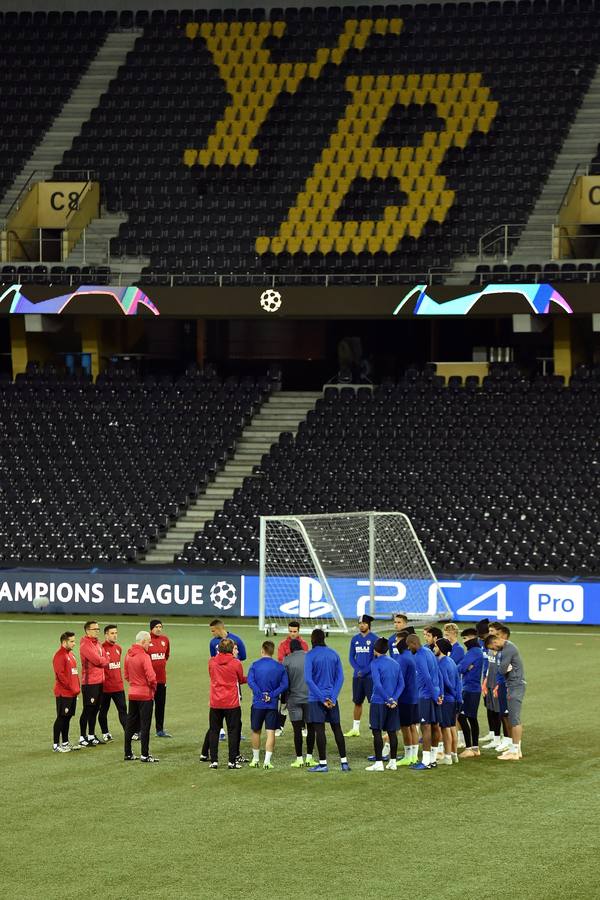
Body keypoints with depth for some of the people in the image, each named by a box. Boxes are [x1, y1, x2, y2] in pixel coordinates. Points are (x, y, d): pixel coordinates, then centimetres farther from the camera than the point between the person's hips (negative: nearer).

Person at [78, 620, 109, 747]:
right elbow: (97, 660, -19)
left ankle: (91, 736, 21)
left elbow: (104, 661, 15)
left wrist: (102, 661, -5)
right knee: (88, 710, -6)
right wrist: (104, 660, -2)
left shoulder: (97, 643, 16)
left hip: (99, 681, 9)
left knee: (95, 710, 13)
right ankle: (82, 738, -2)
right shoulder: (85, 644, -12)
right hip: (89, 683, -9)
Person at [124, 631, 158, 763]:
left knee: (130, 725, 12)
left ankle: (128, 753, 17)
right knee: (145, 726, -1)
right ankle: (144, 755, 0)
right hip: (145, 695, -7)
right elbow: (151, 677, -20)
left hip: (132, 694, 7)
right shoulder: (144, 656, -18)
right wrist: (153, 687, -2)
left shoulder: (128, 655, 4)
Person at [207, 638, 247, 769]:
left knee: (214, 731, 10)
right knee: (233, 731, 5)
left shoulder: (212, 662, -1)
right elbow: (241, 679, 6)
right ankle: (232, 761, 1)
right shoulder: (236, 663, -9)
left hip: (215, 703, 2)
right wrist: (249, 678, 27)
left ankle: (214, 761, 6)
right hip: (232, 703, -2)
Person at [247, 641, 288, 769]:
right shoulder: (279, 667, 0)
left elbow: (250, 681, -14)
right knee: (271, 732, 1)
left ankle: (255, 759, 22)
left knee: (256, 731, 15)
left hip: (258, 704, 0)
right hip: (273, 704, 0)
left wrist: (261, 695, -14)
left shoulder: (254, 666, -2)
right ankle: (267, 761, -5)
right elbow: (284, 685, -7)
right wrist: (272, 695, -10)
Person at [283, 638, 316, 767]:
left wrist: (284, 701, 7)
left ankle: (299, 759, 2)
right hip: (311, 698, 1)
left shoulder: (287, 660, -3)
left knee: (297, 729, 2)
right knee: (311, 728, 10)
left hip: (294, 699, -1)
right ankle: (309, 757, 9)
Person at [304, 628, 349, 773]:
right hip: (332, 698, 5)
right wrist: (333, 697, -3)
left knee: (319, 730, -2)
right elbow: (340, 677, 3)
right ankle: (344, 762, 11)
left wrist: (322, 698, -14)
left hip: (316, 699, -5)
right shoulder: (334, 654, 7)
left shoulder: (310, 655, -8)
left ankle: (323, 763, -2)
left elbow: (308, 679, -16)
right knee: (337, 729, 10)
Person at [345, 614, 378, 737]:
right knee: (357, 702, 9)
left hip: (370, 676, -5)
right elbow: (351, 657, 12)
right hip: (357, 676, 5)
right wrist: (358, 669, -5)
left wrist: (365, 671, -14)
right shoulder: (355, 639, 11)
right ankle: (355, 729, 16)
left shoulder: (374, 639, -5)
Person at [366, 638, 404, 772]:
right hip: (392, 702, 6)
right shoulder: (395, 664, 10)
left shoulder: (375, 663, -9)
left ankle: (379, 763, -4)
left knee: (377, 732, -1)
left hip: (378, 702, -6)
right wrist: (394, 698, -5)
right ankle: (393, 762, 13)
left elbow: (377, 684, -19)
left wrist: (388, 699, -13)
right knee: (392, 731, 10)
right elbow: (401, 684, 5)